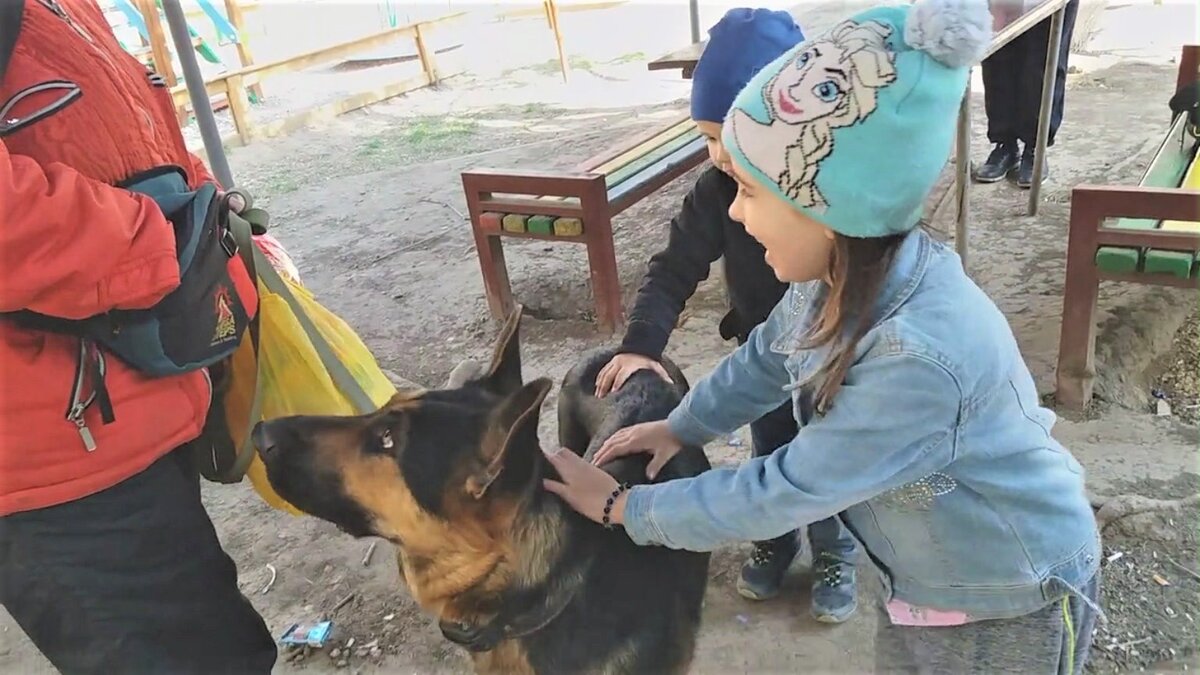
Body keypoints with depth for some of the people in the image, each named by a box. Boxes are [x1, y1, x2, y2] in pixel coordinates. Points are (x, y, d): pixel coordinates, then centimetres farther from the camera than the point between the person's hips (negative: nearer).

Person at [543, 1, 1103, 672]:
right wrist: (678, 428, 8)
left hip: (1012, 605, -6)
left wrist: (622, 506, -18)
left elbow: (781, 493, -29)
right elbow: (767, 356, 7)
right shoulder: (840, 275, -15)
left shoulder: (921, 357, -39)